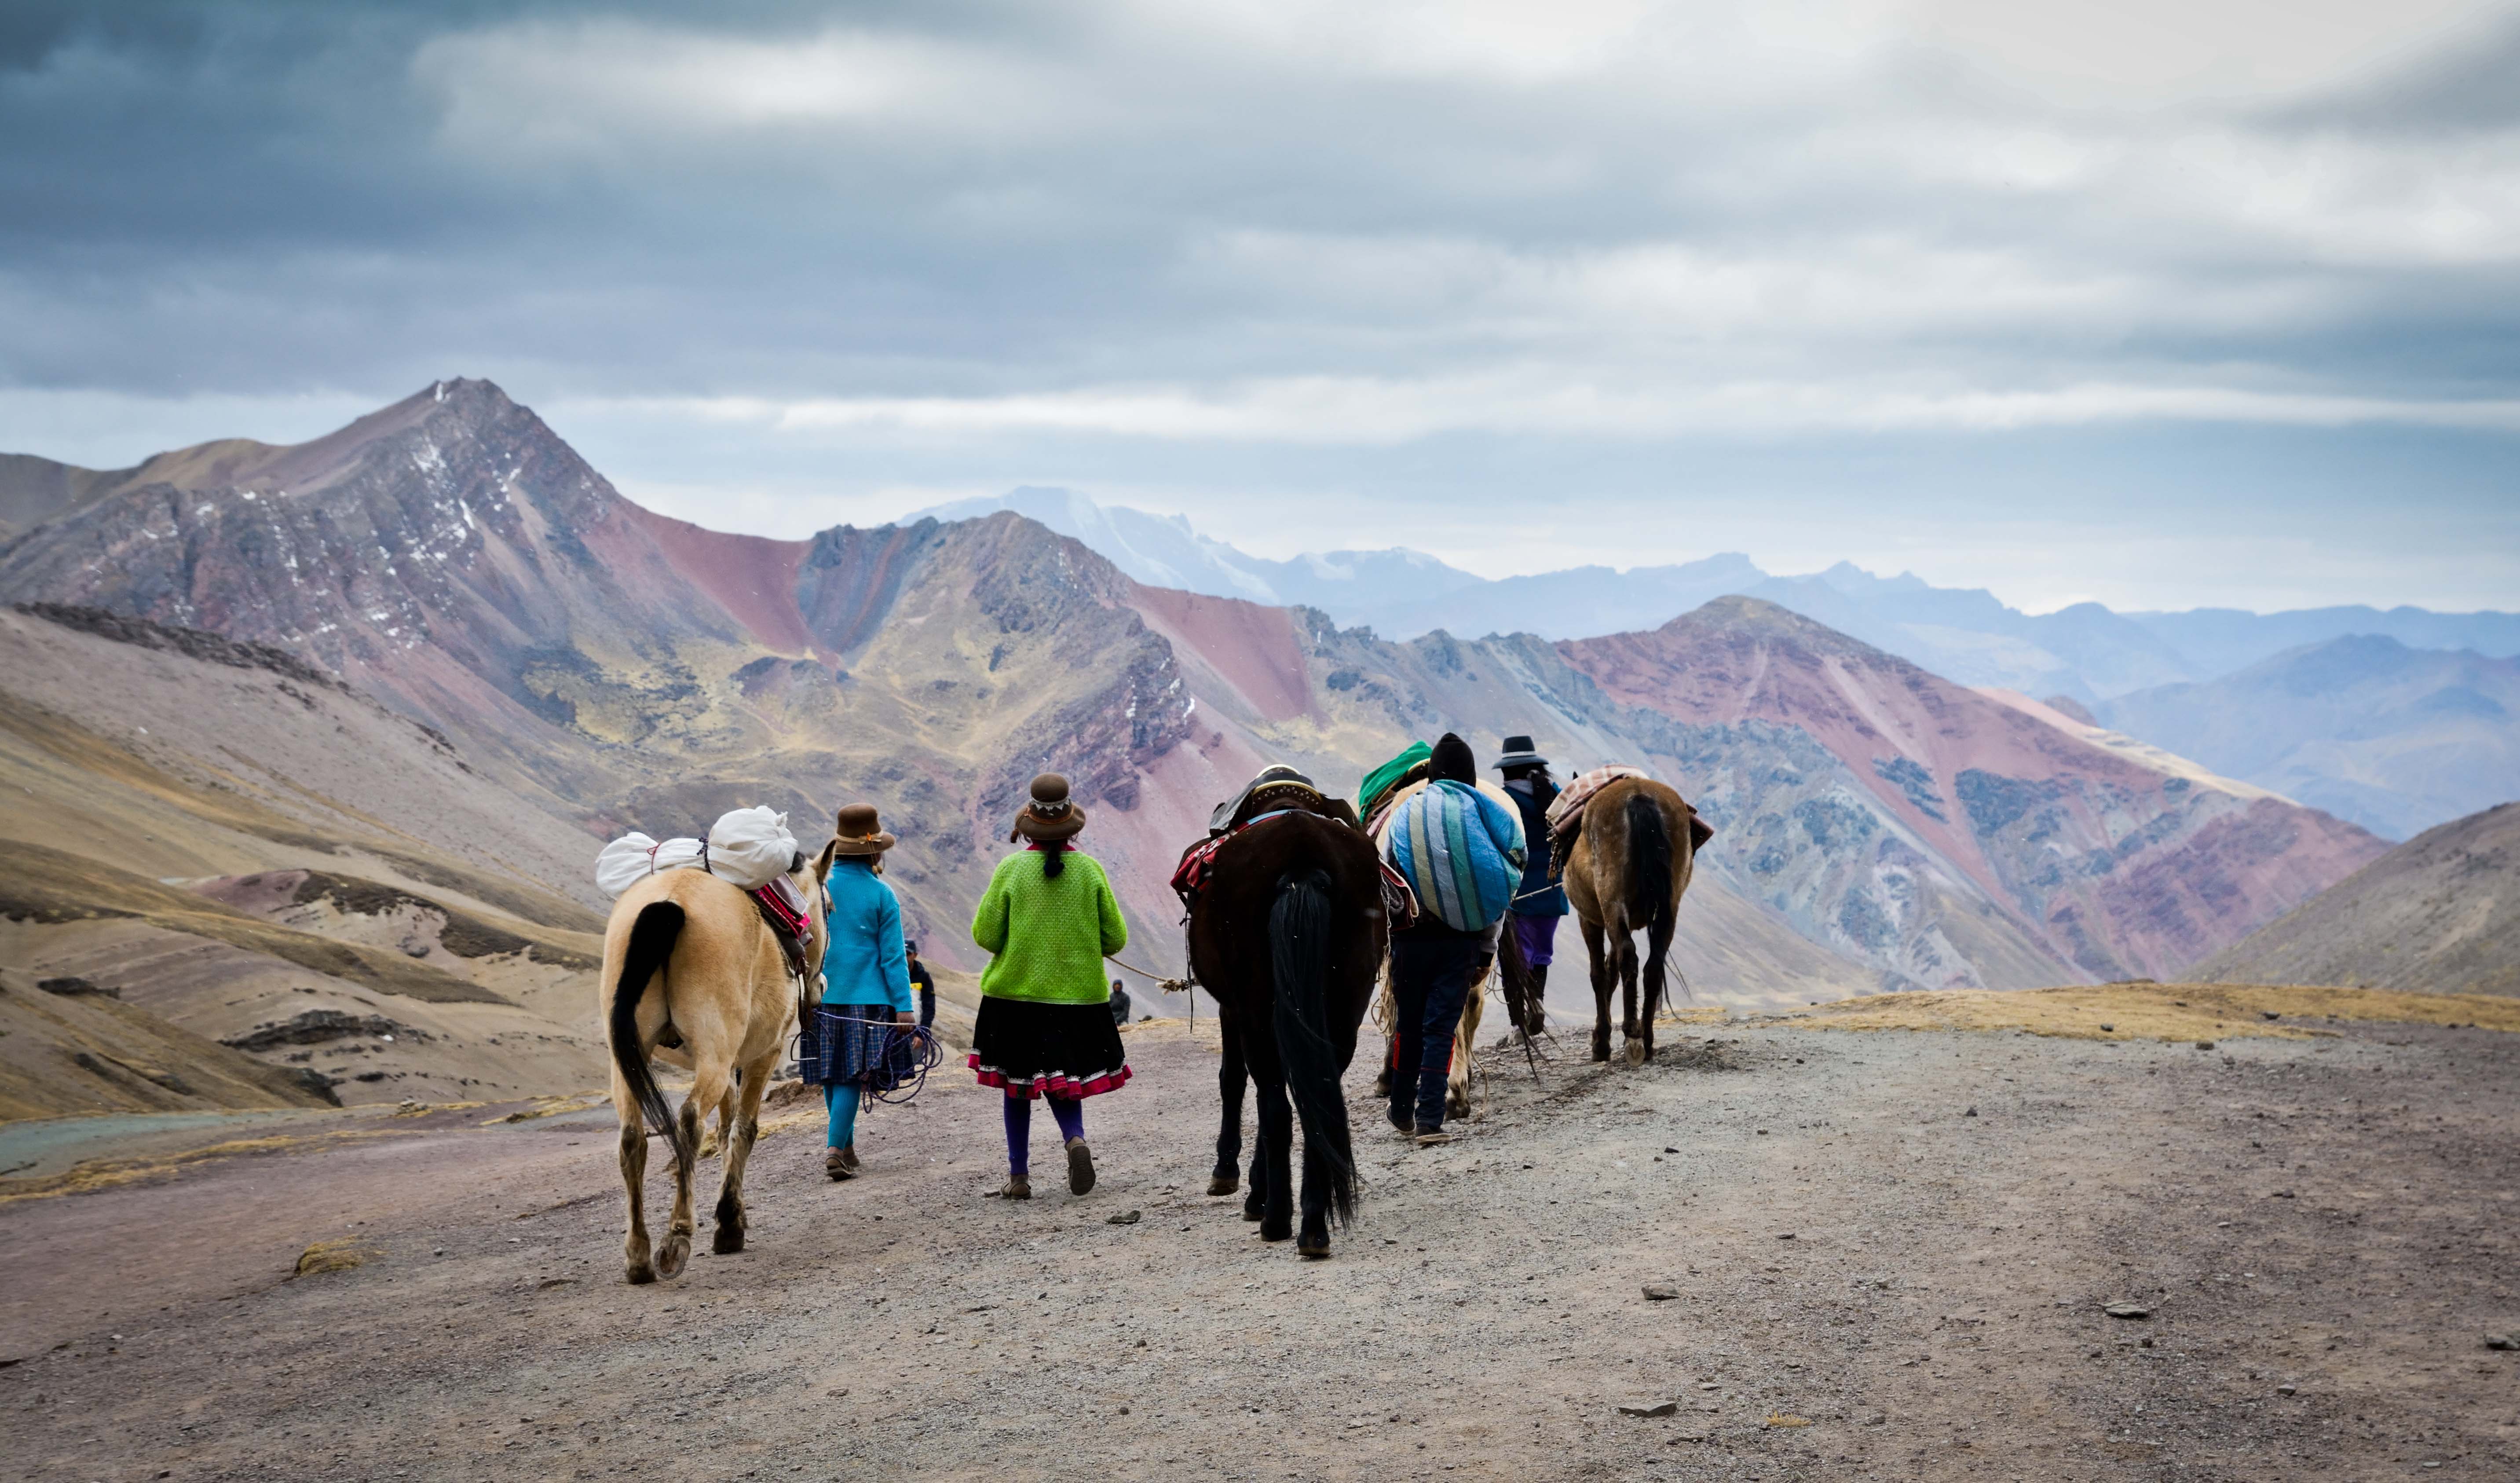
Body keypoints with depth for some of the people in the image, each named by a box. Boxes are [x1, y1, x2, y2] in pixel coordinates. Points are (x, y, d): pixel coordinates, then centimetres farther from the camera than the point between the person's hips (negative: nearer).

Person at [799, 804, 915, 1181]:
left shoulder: (817, 886, 1)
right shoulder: (882, 895, -6)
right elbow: (893, 955, -6)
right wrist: (903, 1006, -3)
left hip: (823, 995, 3)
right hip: (866, 996, -3)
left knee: (831, 1074, 15)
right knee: (853, 1075, -2)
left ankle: (847, 1146, 27)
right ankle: (836, 1149, -15)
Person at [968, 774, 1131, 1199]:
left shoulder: (1011, 869, -8)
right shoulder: (1091, 870, -4)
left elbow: (985, 934, -5)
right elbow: (1116, 939, 0)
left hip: (1015, 992, -1)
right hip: (1078, 995, 1)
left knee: (1017, 1087, 11)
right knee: (1064, 1082, 11)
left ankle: (1019, 1177, 11)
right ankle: (1076, 1138, -18)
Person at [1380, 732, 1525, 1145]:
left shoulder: (1405, 816, 3)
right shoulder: (1482, 815, 1)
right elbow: (1498, 893, 0)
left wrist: (1386, 944, 9)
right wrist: (1486, 952, 5)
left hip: (1410, 937, 1)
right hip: (1461, 939, -1)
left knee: (1408, 1023, 14)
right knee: (1442, 1026, 2)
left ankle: (1402, 1112, 23)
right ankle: (1429, 1119, -5)